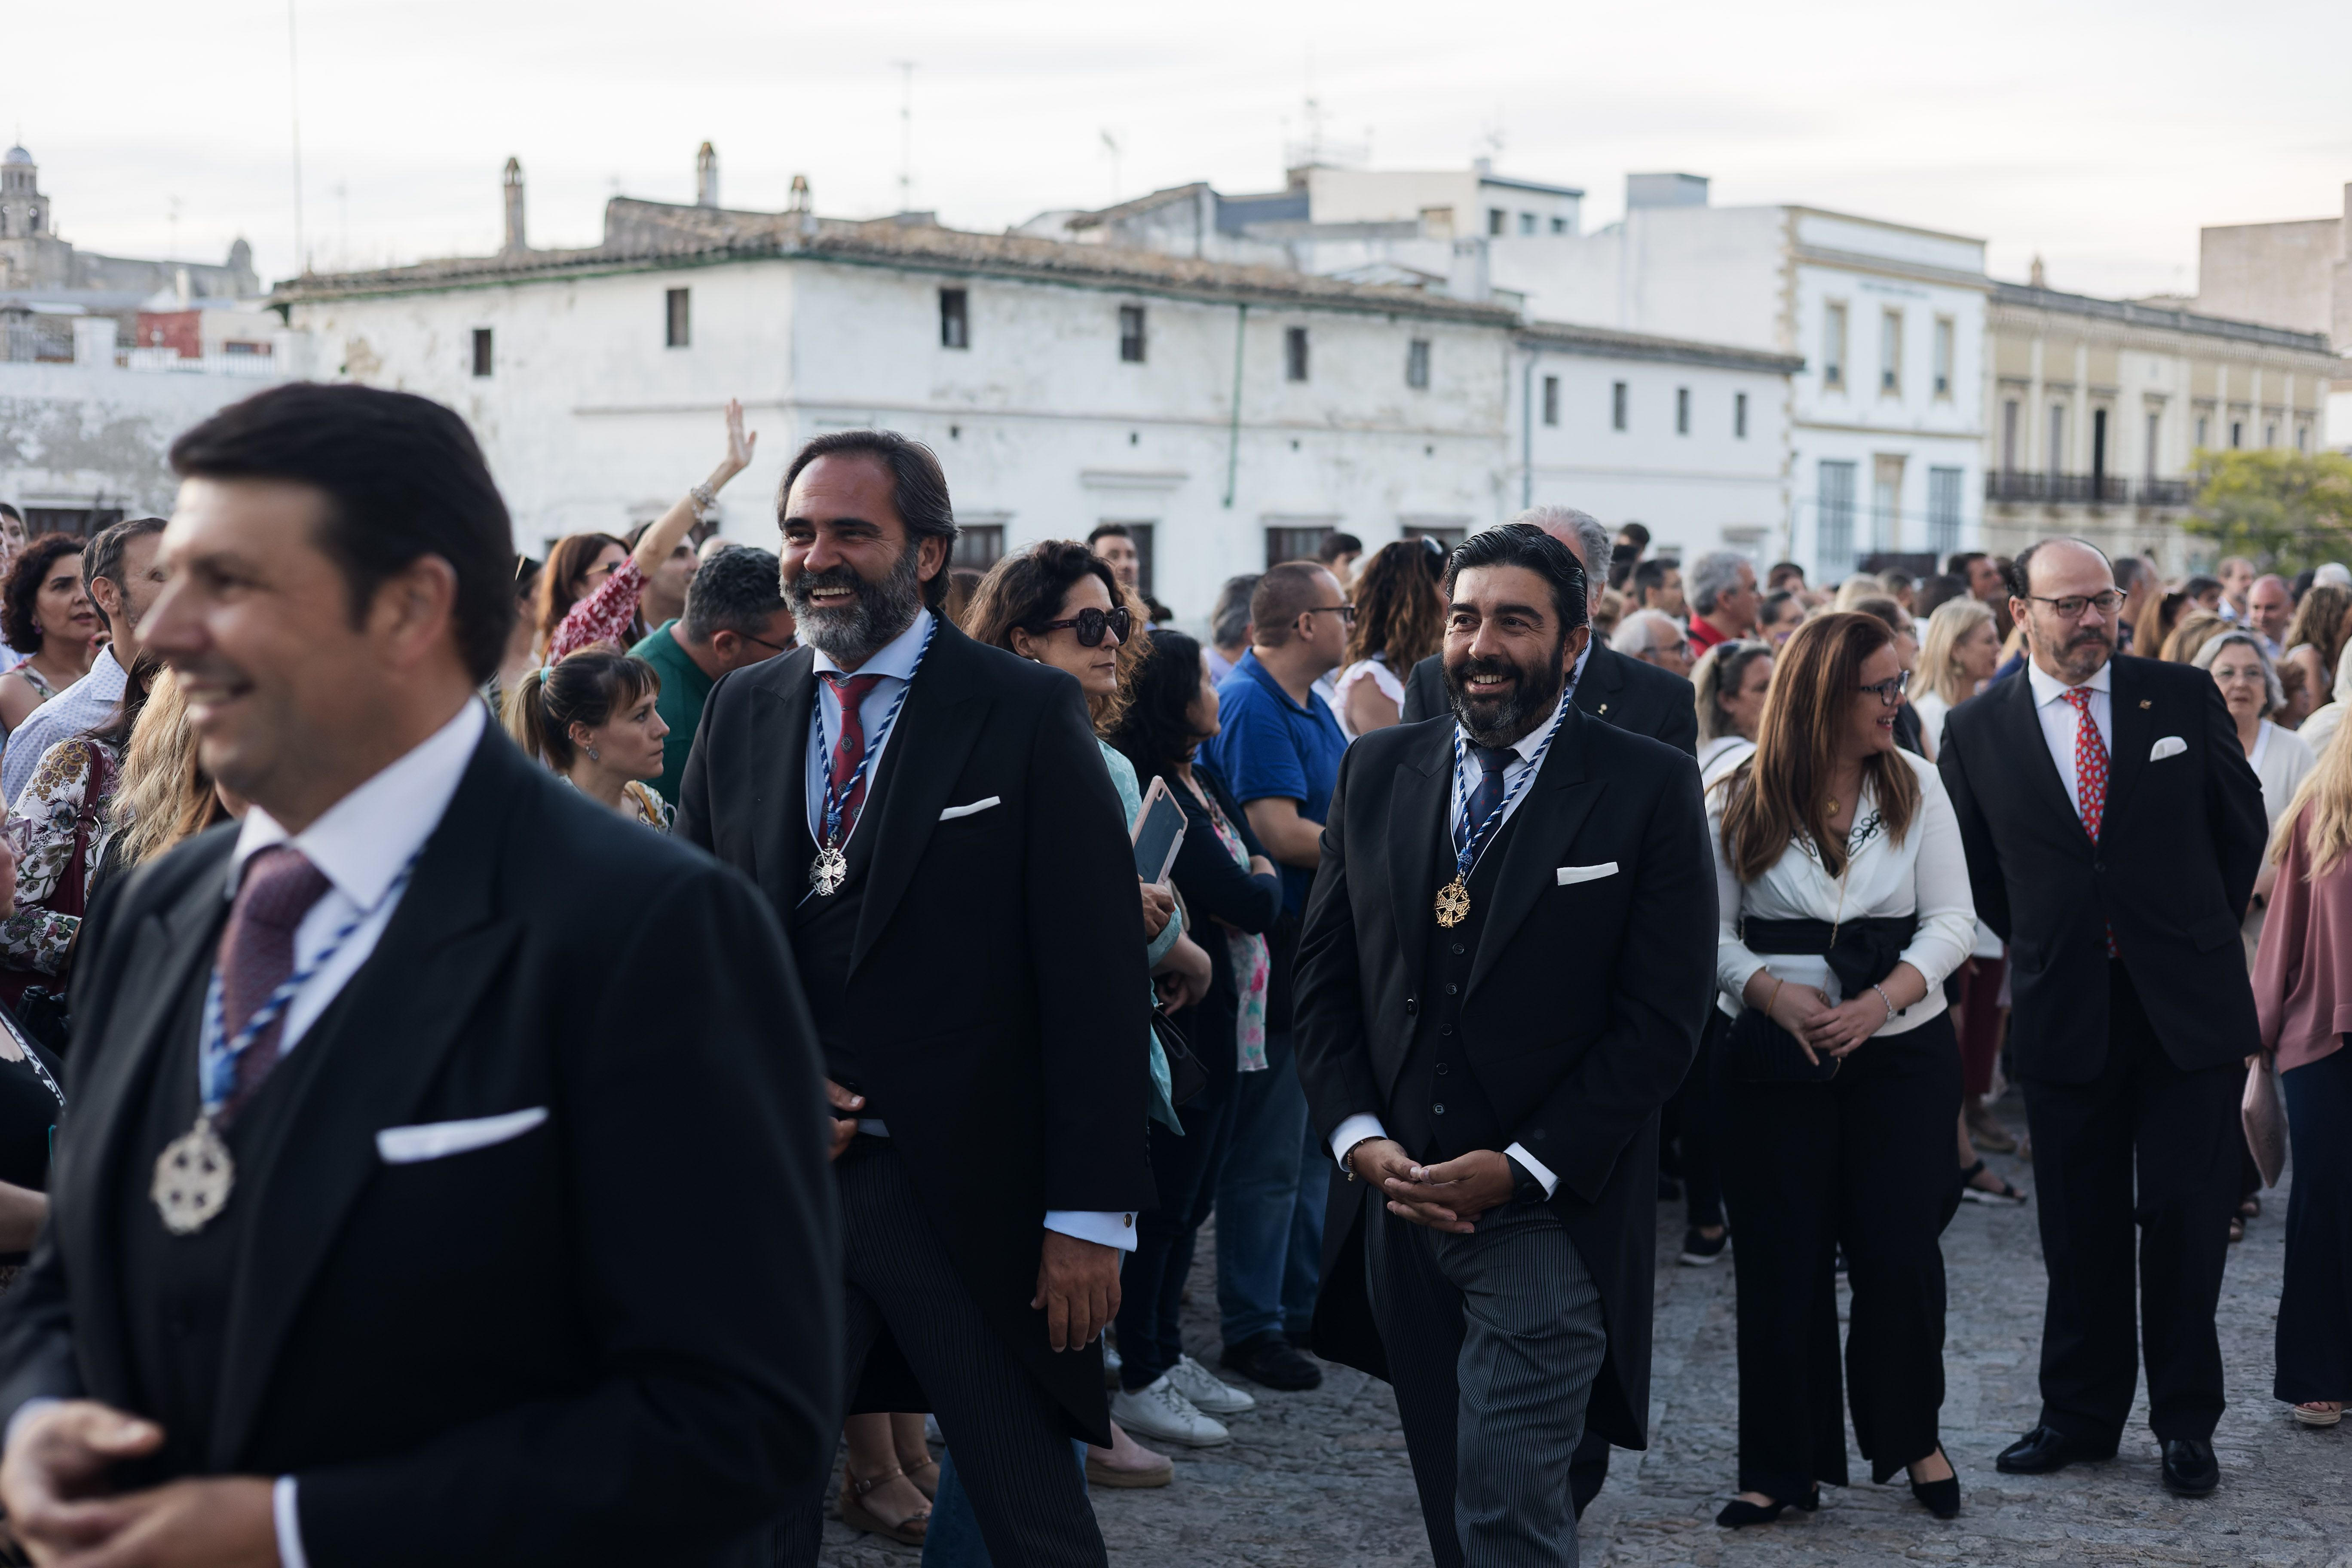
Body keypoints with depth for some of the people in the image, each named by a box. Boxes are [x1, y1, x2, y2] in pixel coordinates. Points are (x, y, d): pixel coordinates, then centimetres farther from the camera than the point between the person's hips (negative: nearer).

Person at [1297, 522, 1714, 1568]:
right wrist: (1357, 1136, -4)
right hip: (1395, 1203, 5)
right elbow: (1324, 976, 11)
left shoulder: (1648, 788, -5)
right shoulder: (1377, 772, 8)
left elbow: (1662, 1018, -8)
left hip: (1549, 1214, -4)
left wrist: (1524, 1165, -13)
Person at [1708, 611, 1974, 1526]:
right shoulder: (1737, 801, -2)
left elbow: (1951, 920, -1)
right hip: (1776, 1058, -1)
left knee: (1899, 1252, 3)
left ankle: (1913, 1435, 26)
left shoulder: (1915, 787, 2)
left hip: (1903, 1050, 1)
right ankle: (1782, 1468, 15)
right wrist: (1772, 992, -18)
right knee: (1782, 1262, 3)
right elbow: (1711, 931, -1)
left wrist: (1880, 1000, -15)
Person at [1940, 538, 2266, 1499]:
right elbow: (1976, 873, 12)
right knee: (2080, 1231, 9)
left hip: (2189, 1003, 0)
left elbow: (2243, 825, 10)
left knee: (2186, 1219, 2)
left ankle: (2186, 1423, 15)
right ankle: (2081, 1414, 21)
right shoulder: (1977, 731, 0)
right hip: (2064, 1014, 1)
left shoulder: (2184, 698, 0)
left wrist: (2196, 933, 12)